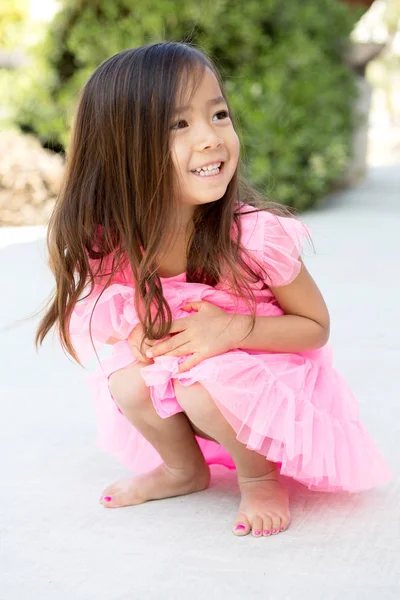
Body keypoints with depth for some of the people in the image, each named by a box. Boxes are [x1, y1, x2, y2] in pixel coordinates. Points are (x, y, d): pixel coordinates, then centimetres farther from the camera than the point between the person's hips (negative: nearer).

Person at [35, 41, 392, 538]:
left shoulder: (258, 235, -28)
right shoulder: (109, 244, -18)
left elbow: (315, 326, -12)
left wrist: (234, 329, -30)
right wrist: (139, 332, -20)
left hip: (270, 388, -4)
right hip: (179, 386, 4)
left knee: (204, 380, -32)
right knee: (127, 380, -24)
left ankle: (260, 475, -1)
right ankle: (184, 469, 7)